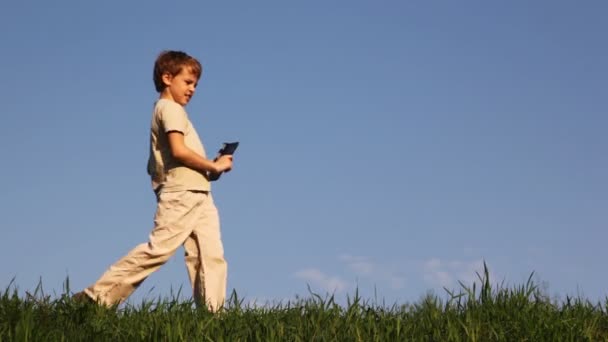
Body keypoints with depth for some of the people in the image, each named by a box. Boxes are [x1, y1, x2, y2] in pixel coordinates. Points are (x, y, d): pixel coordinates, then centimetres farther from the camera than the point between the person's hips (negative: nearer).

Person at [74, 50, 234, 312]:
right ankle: (98, 296, -10)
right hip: (181, 194, -10)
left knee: (211, 256, 0)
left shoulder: (168, 110, 25)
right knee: (158, 250, -14)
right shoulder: (169, 108, -4)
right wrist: (214, 166, -9)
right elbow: (179, 150, -19)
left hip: (199, 197, 10)